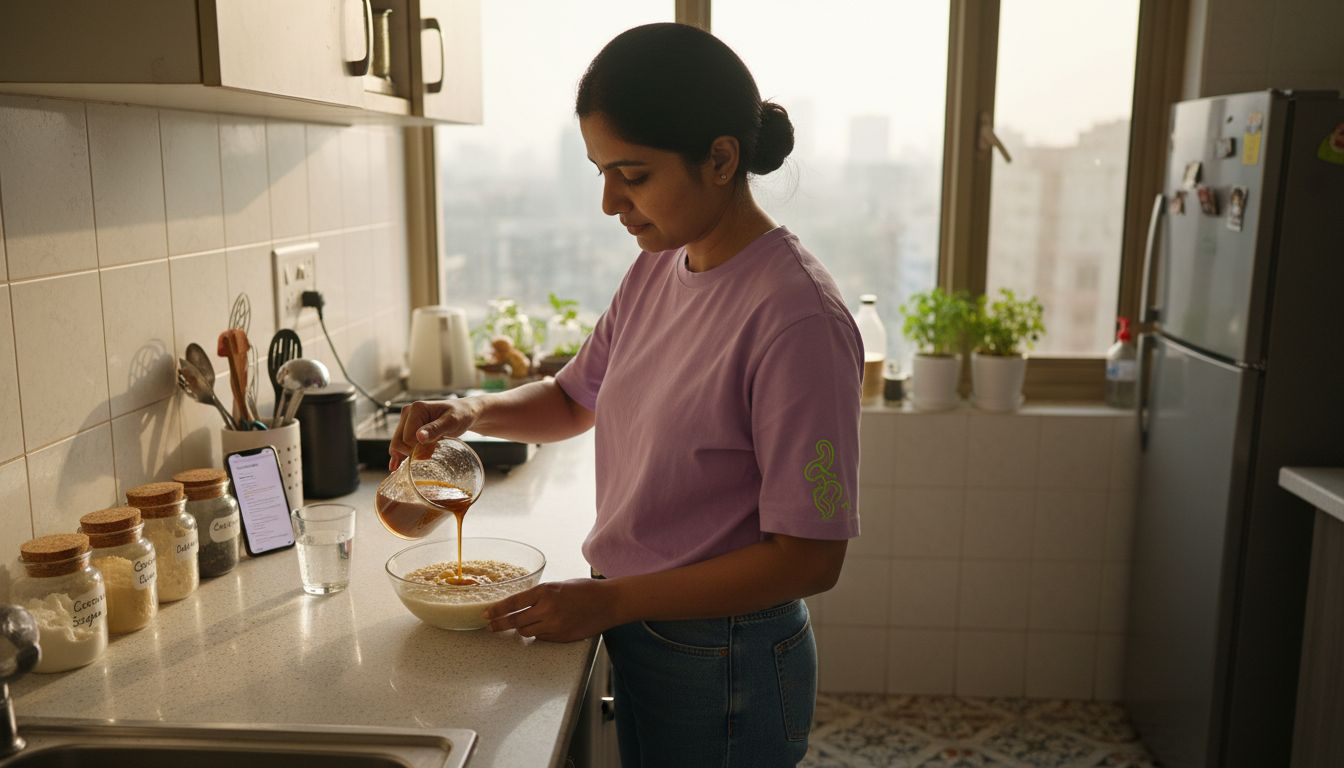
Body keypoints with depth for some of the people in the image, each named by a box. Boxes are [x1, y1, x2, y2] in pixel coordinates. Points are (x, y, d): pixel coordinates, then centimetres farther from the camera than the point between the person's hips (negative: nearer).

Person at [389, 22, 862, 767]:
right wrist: (474, 412, -5)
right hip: (635, 639, 6)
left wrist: (608, 601, -20)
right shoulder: (655, 270, -1)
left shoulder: (796, 315, -25)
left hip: (726, 672, -6)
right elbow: (574, 399, 14)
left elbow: (808, 558, -23)